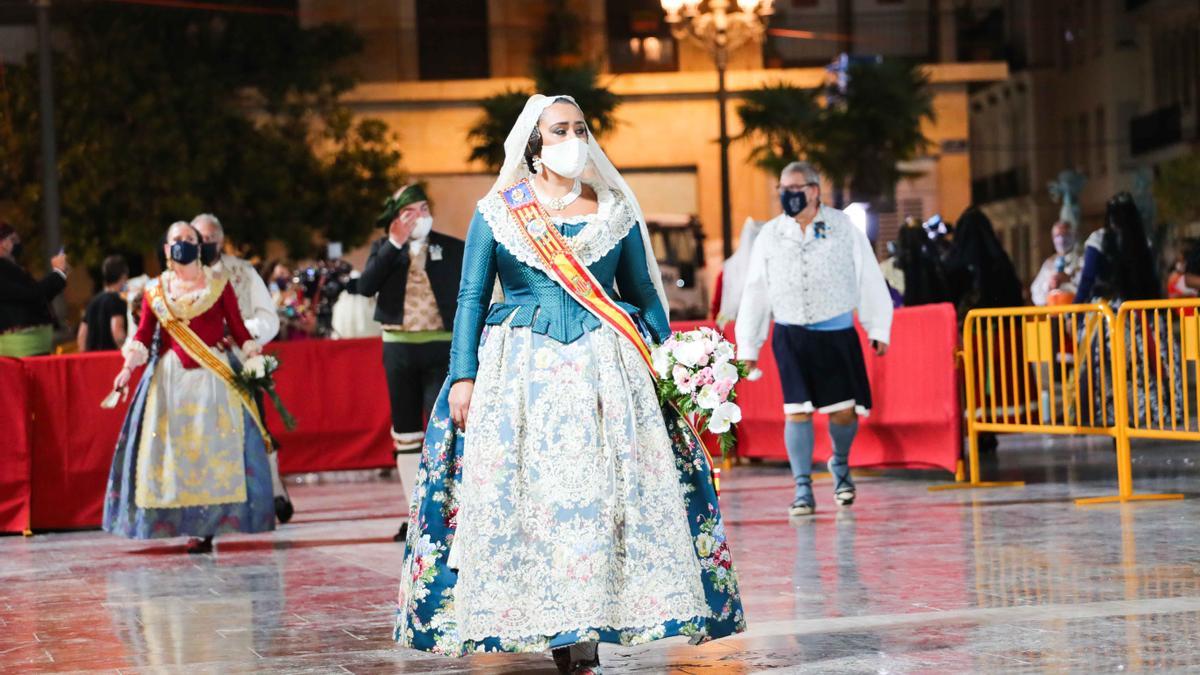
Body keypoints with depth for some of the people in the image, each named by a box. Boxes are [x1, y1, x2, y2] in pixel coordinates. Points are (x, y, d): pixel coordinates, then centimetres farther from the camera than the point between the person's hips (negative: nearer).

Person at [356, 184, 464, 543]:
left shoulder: (452, 249, 4)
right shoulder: (384, 248, 8)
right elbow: (366, 286, -10)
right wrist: (394, 244, -15)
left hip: (441, 347, -3)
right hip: (398, 347, 3)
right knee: (405, 432, 7)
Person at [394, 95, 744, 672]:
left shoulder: (614, 210, 11)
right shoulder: (496, 213, 8)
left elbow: (644, 293, 14)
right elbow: (471, 299, 6)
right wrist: (463, 377, -3)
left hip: (605, 369, 1)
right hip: (521, 371, -1)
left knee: (602, 492, -8)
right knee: (530, 494, -7)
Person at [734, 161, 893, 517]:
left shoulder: (843, 227, 1)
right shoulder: (770, 235, 5)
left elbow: (870, 280, 5)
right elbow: (755, 293, 9)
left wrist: (878, 328, 3)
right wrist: (747, 346, 8)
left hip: (837, 334, -1)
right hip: (791, 336, 1)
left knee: (845, 411, -1)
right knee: (797, 411, -7)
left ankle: (840, 465, 29)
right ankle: (802, 490, -1)